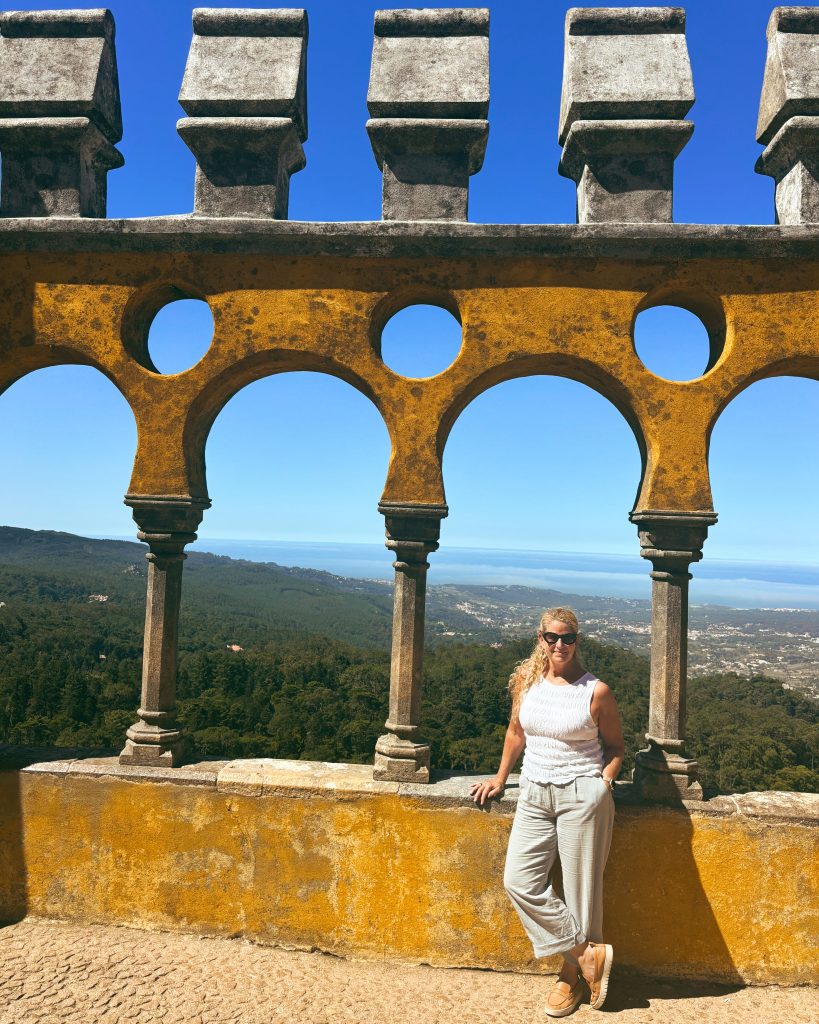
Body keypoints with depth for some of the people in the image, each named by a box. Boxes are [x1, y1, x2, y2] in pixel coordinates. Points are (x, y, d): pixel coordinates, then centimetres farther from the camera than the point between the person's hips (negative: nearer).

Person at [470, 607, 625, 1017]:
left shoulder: (596, 691, -7)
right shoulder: (526, 680, 3)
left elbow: (615, 745, 4)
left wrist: (604, 781, -10)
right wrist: (500, 778, 18)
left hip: (582, 796, -4)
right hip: (534, 794, 4)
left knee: (579, 889, 4)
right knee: (519, 881, -5)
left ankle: (573, 975, 26)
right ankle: (589, 953, 11)